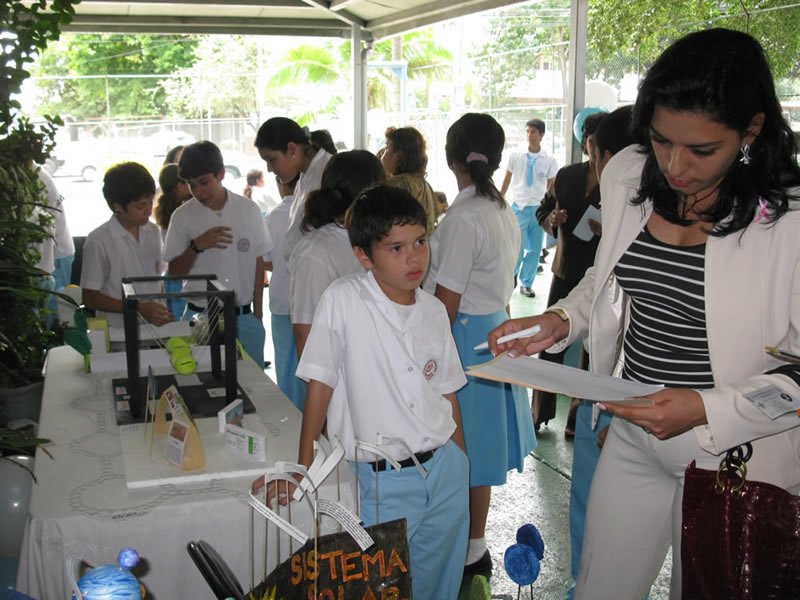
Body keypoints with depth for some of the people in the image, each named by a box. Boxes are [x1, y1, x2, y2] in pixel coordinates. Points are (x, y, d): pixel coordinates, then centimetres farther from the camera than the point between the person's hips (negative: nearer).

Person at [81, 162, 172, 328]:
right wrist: (139, 308, -13)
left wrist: (166, 308, 0)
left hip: (155, 326, 4)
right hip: (119, 331, -4)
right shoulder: (99, 241, -8)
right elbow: (90, 298, -6)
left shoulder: (153, 232, 7)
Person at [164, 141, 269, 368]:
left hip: (244, 317, 1)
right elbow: (174, 272, 1)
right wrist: (196, 246, -16)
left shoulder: (248, 210, 0)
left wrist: (258, 314, 9)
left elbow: (258, 263, 8)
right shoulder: (183, 216, -2)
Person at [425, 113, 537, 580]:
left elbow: (447, 303, -20)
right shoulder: (504, 211, 6)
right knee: (479, 449, 18)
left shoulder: (464, 217, -20)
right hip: (496, 331, 9)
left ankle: (469, 555, 17)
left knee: (464, 451, 4)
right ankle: (476, 545, 31)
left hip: (466, 340, -9)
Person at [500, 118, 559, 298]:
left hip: (539, 209, 2)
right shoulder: (515, 156, -2)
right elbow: (506, 181, 5)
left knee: (535, 249, 6)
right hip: (518, 207, -2)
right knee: (517, 248, -6)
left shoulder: (549, 161, 0)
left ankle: (526, 284, 20)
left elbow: (552, 188, 5)